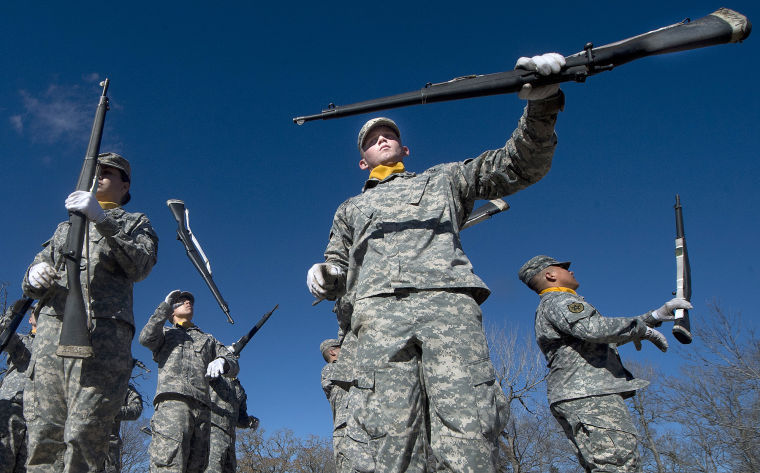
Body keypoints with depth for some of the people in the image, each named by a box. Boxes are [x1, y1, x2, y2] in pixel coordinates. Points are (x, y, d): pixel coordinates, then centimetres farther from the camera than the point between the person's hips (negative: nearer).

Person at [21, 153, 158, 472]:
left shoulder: (135, 223, 20)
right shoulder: (65, 227, 33)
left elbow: (140, 266, -3)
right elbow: (31, 286, 24)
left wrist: (103, 220, -14)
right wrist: (35, 277, -2)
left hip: (104, 330, -4)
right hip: (52, 327, 4)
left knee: (85, 434, -14)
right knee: (43, 433, -6)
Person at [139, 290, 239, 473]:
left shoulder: (208, 340, 34)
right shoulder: (165, 333, 28)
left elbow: (233, 366, 20)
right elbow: (146, 338, 3)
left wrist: (222, 362, -5)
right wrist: (165, 307, 6)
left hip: (202, 408, 4)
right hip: (172, 402, -4)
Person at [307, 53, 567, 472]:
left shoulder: (443, 178, 30)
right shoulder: (351, 209, 38)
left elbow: (519, 166, 19)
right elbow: (339, 273, 34)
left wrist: (541, 104, -1)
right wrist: (322, 275, 6)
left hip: (447, 300, -2)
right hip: (379, 312, 2)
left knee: (468, 435, -20)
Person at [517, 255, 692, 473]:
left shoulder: (549, 309, 31)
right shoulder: (559, 301, -1)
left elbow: (608, 334, 33)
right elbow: (595, 329, -22)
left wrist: (656, 316, 28)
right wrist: (643, 329, -7)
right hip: (588, 396, -10)